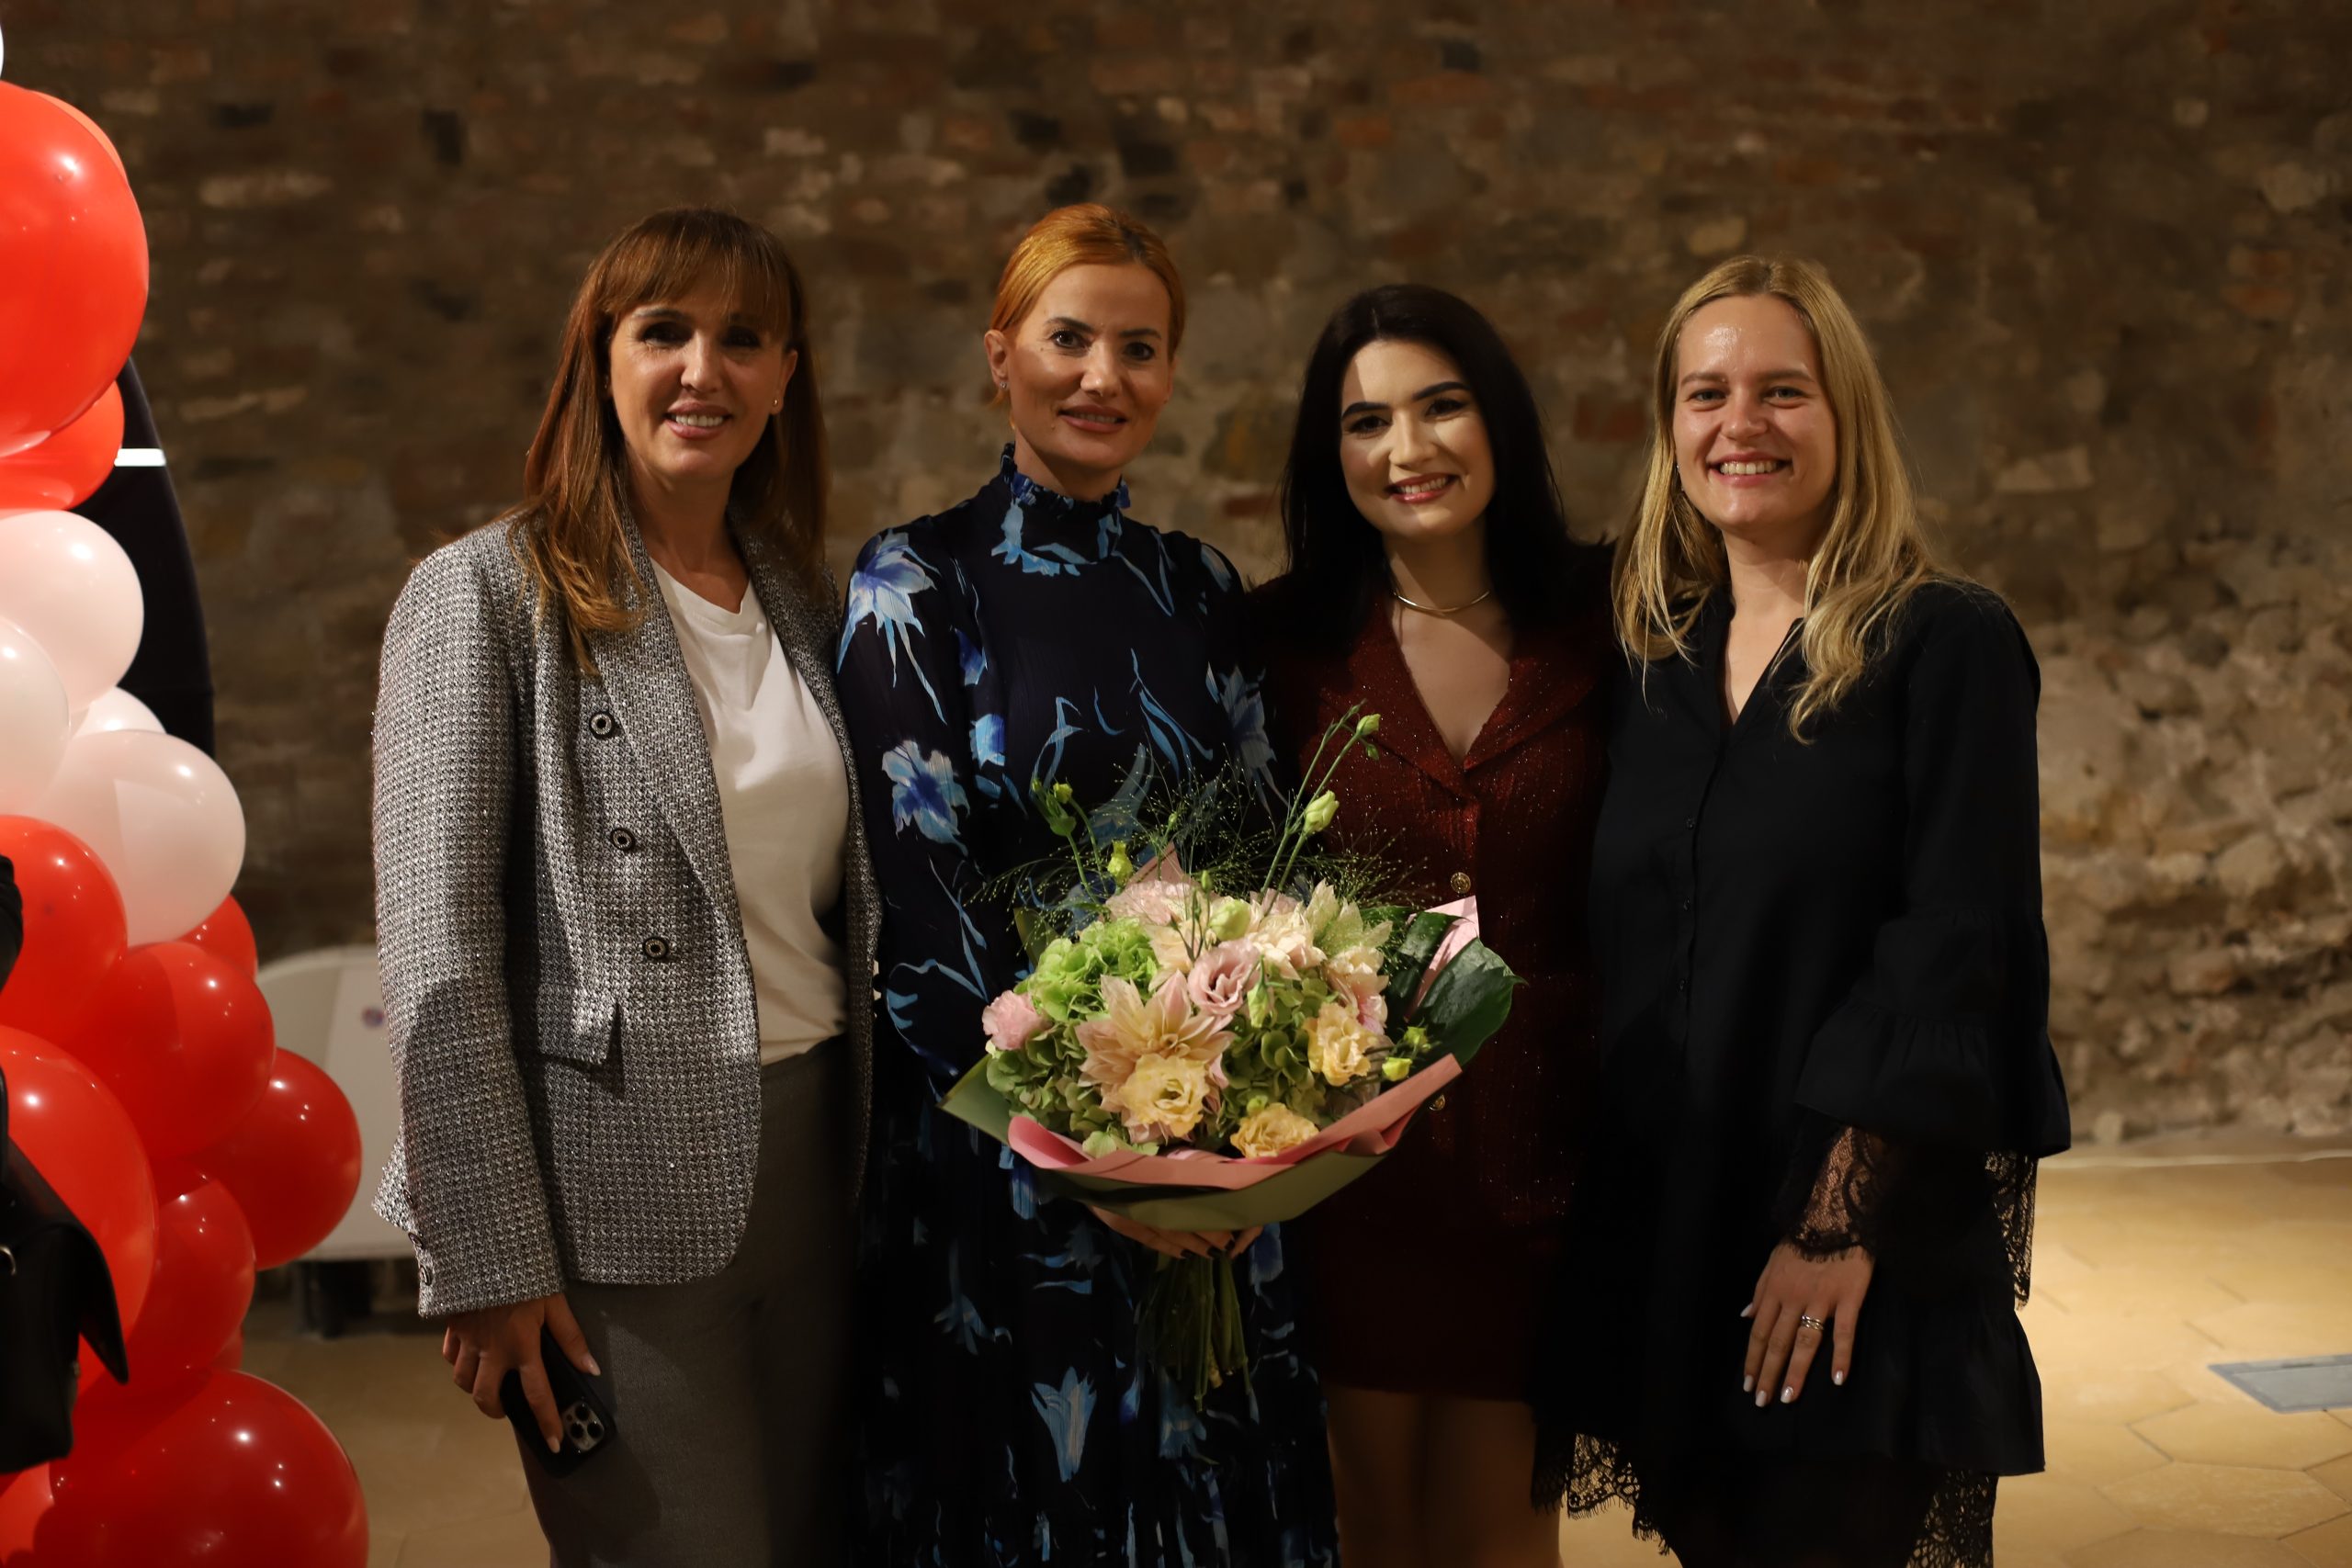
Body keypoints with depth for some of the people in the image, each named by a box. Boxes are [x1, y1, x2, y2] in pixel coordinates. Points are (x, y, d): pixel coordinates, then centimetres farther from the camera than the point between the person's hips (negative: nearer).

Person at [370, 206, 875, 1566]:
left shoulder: (807, 601, 12)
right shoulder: (487, 595, -6)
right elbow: (440, 949, -11)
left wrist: (879, 1161, 11)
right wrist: (488, 1256, -14)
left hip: (816, 1165, 6)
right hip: (617, 1199, -5)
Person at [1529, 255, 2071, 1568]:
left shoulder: (1948, 644, -7)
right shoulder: (1653, 662, 8)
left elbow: (1957, 950, -13)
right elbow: (1614, 956, 10)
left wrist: (1841, 1218, -17)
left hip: (1866, 1247, -4)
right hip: (1661, 1233, 5)